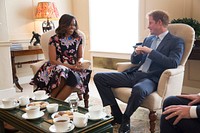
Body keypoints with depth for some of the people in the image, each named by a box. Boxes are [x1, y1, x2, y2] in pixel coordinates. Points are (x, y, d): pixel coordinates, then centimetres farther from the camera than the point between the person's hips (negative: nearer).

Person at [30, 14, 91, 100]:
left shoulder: (78, 39, 11)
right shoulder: (54, 39, 1)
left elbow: (81, 57, 15)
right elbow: (53, 60, -5)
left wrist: (79, 62, -11)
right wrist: (70, 66, -15)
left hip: (73, 69, 3)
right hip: (57, 67, -2)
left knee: (75, 78, -34)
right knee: (62, 72, -39)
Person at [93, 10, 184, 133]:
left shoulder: (176, 42, 2)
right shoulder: (148, 39, 21)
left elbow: (173, 63, -16)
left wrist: (150, 51, -15)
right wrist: (137, 53, -1)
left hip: (150, 78, -6)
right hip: (133, 74, 7)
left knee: (138, 90, -42)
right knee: (99, 77, -6)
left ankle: (125, 119, -11)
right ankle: (117, 115, -2)